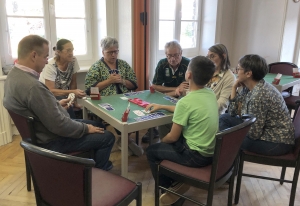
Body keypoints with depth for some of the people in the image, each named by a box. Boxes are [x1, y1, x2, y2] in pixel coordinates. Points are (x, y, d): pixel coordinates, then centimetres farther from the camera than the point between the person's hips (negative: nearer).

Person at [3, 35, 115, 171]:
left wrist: (57, 104, 14)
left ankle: (96, 164, 36)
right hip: (51, 141, -10)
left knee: (91, 123, 23)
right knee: (107, 137, -3)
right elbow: (59, 125, -29)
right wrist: (86, 128, -14)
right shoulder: (32, 86, -33)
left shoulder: (14, 75, -2)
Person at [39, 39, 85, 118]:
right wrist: (72, 92, -36)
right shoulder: (50, 65, -20)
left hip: (62, 95, 4)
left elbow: (73, 82, -2)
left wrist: (75, 102, -8)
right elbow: (50, 91, -25)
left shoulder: (73, 60, -8)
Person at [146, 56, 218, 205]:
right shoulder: (211, 94, -1)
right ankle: (177, 181, 24)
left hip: (196, 156, -7)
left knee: (151, 151, 11)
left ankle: (170, 187, 20)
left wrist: (161, 141, 8)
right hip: (211, 151, 8)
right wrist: (162, 107, 20)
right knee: (167, 142, 26)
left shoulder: (185, 101, -23)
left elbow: (173, 137, -15)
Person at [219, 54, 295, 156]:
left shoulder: (258, 95, -28)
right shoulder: (248, 88, -2)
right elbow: (232, 113, 0)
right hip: (263, 131, 9)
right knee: (224, 118, 6)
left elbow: (254, 134, -25)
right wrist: (234, 87, -6)